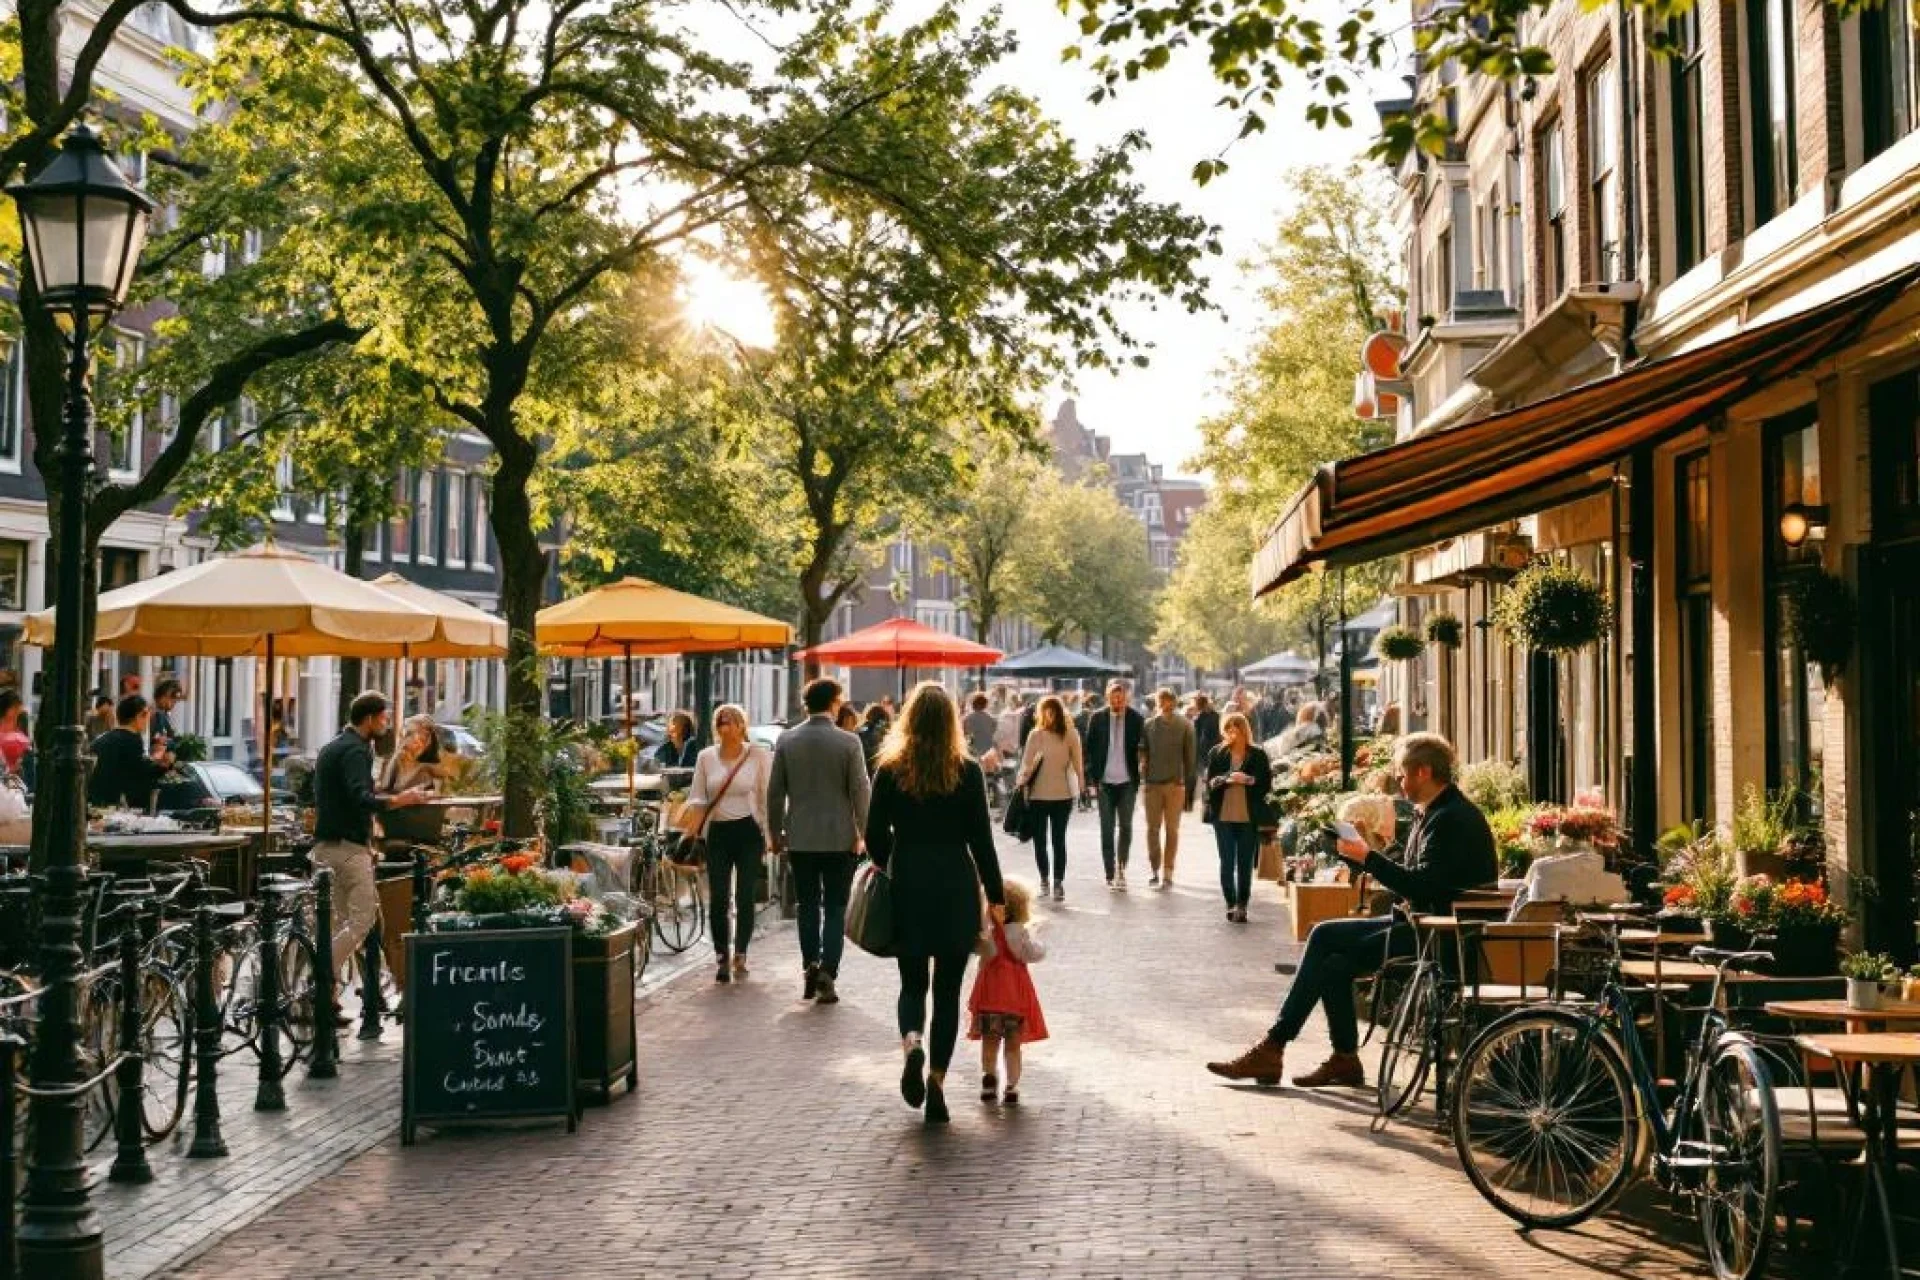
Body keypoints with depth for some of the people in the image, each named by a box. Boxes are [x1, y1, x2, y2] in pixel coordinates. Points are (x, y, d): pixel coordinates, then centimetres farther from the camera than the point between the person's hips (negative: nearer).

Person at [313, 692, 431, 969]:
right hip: (348, 845, -10)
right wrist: (399, 800, -24)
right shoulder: (355, 750, -12)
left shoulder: (331, 748, 19)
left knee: (339, 920, 12)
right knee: (363, 918, -9)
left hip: (325, 845, 10)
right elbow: (360, 798, -27)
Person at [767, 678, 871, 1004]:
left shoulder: (786, 741, -1)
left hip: (800, 839, 2)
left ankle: (811, 966, 5)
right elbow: (861, 791, -8)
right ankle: (827, 973, -3)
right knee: (835, 908, 5)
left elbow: (775, 791, 3)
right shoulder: (848, 742, -9)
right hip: (840, 838, -2)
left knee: (808, 906, 13)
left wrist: (775, 831, 13)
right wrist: (863, 833, 1)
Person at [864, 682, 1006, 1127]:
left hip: (907, 889, 1)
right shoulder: (968, 773, -5)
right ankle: (936, 1082, 4)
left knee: (912, 982, 14)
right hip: (955, 888, -1)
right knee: (947, 990, 9)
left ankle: (911, 1042, -16)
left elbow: (875, 836, 0)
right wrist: (996, 896, 4)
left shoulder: (890, 772, -3)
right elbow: (981, 839, -4)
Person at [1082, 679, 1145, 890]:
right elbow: (1090, 749, 6)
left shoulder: (1136, 719, -1)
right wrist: (1092, 777, 0)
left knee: (1125, 826, -4)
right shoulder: (1097, 719, 1)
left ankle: (1120, 868, 7)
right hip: (1105, 782, 1)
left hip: (1127, 782, -1)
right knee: (1107, 829, 3)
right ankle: (1110, 874, 8)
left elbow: (1142, 748, 5)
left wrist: (1140, 776, 0)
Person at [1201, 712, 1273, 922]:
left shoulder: (1258, 755, 2)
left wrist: (1248, 780, -15)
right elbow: (1209, 782, 3)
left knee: (1245, 863, 3)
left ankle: (1242, 905, 11)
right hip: (1223, 816, 1)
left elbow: (1266, 784, 1)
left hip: (1249, 817, -1)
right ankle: (1230, 903, 8)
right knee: (1227, 862, 0)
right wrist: (1226, 779, -16)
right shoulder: (1217, 753, 5)